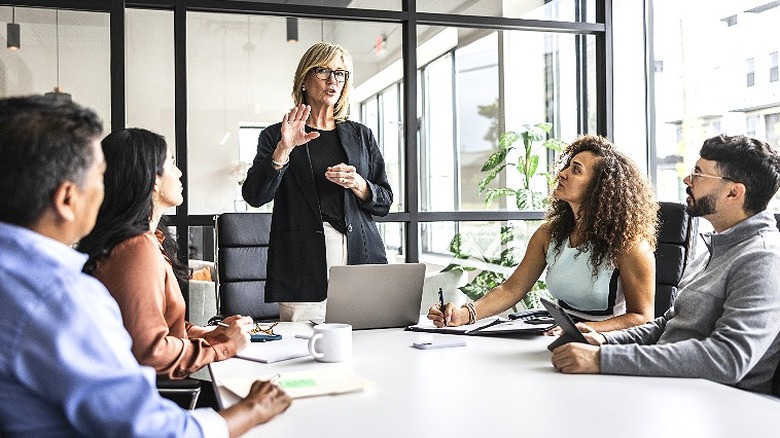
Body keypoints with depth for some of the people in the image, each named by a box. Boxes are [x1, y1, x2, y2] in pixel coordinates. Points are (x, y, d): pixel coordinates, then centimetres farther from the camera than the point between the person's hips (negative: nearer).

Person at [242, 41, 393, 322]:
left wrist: (358, 185, -6)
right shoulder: (276, 136, 9)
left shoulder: (361, 136, 17)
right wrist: (283, 149, -16)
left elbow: (384, 203, 14)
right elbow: (254, 196, -4)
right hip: (303, 263, -2)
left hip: (361, 257, 3)